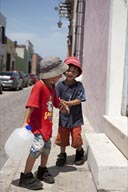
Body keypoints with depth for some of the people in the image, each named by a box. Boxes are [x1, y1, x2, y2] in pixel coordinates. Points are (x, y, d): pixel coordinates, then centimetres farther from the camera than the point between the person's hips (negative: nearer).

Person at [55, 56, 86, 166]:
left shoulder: (79, 85, -7)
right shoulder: (60, 85, -5)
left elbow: (79, 100, -12)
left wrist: (67, 103, -24)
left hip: (75, 117, -1)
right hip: (63, 117, 1)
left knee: (76, 139, 7)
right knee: (62, 138, 10)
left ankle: (80, 153, 35)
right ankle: (62, 155, 32)